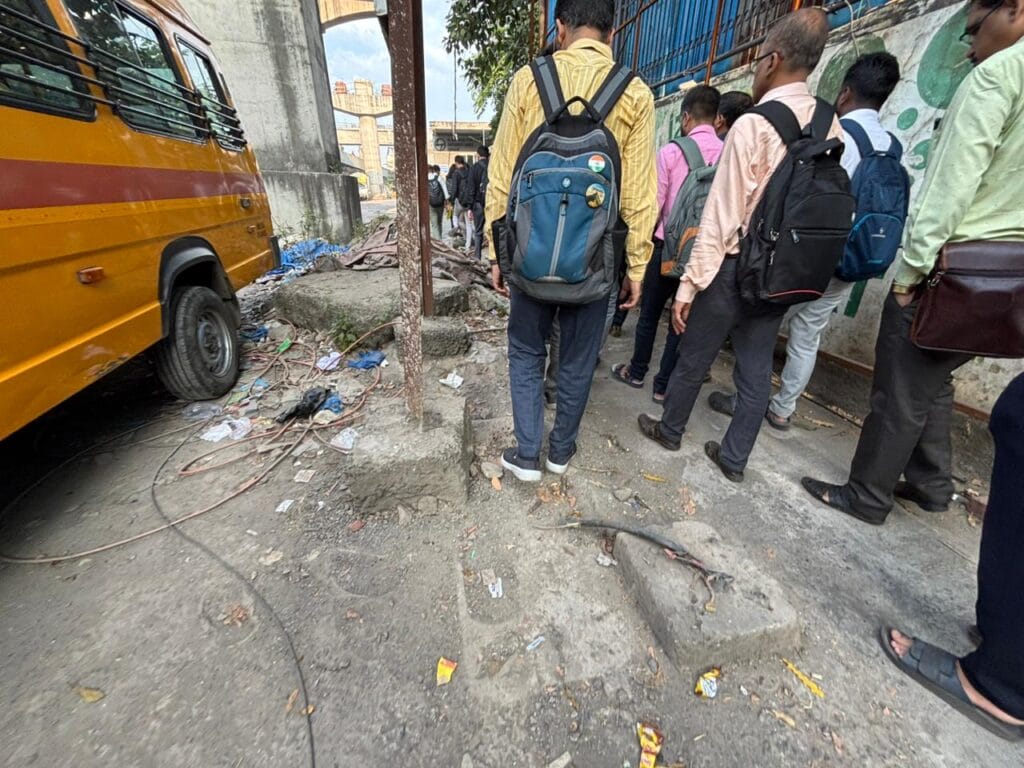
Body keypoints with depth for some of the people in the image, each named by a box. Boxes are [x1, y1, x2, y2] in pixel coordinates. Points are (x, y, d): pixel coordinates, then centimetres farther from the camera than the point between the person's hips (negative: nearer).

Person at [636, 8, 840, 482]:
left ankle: (669, 430, 32)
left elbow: (721, 216, -18)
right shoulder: (833, 128, 6)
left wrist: (689, 283, -15)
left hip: (738, 266, -6)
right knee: (757, 369, 13)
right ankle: (734, 459, 27)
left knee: (694, 357, 11)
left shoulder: (754, 124, -14)